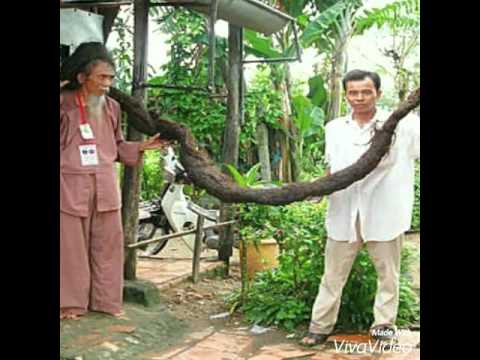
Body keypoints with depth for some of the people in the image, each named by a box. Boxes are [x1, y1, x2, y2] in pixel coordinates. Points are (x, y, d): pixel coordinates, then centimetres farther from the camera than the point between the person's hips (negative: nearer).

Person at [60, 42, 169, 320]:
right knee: (72, 245, 3)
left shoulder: (112, 107, 9)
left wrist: (143, 146, 5)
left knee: (108, 243, 8)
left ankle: (106, 300, 19)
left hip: (105, 187, 5)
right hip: (71, 186, -4)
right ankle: (71, 303, 14)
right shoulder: (64, 103, -5)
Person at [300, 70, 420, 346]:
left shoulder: (402, 125, -3)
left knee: (388, 273, 9)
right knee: (333, 274, 8)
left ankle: (384, 327, 23)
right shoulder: (335, 128, 10)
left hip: (384, 212, -2)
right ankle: (320, 327, 17)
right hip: (344, 212, 3)